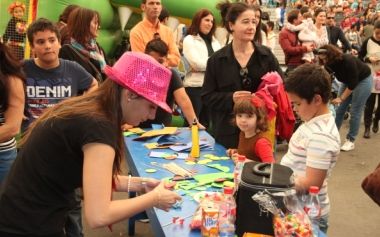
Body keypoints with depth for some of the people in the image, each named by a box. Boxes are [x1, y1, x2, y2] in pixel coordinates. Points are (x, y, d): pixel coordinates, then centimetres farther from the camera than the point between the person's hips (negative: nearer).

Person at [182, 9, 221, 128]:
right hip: (195, 86, -6)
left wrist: (205, 66, -12)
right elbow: (197, 63, -12)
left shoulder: (215, 41, 17)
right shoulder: (189, 40, -1)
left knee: (206, 122, 13)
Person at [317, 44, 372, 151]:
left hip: (363, 80, -6)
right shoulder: (329, 64, -16)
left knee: (355, 111, -6)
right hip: (348, 81, 7)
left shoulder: (348, 61, -35)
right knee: (339, 109, 2)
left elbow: (353, 83, -31)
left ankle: (350, 141, 1)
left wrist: (341, 98, -28)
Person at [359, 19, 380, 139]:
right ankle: (367, 127, 8)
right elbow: (360, 57, 2)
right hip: (370, 76, -1)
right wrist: (369, 59, -17)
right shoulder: (368, 42, -3)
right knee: (370, 103, 1)